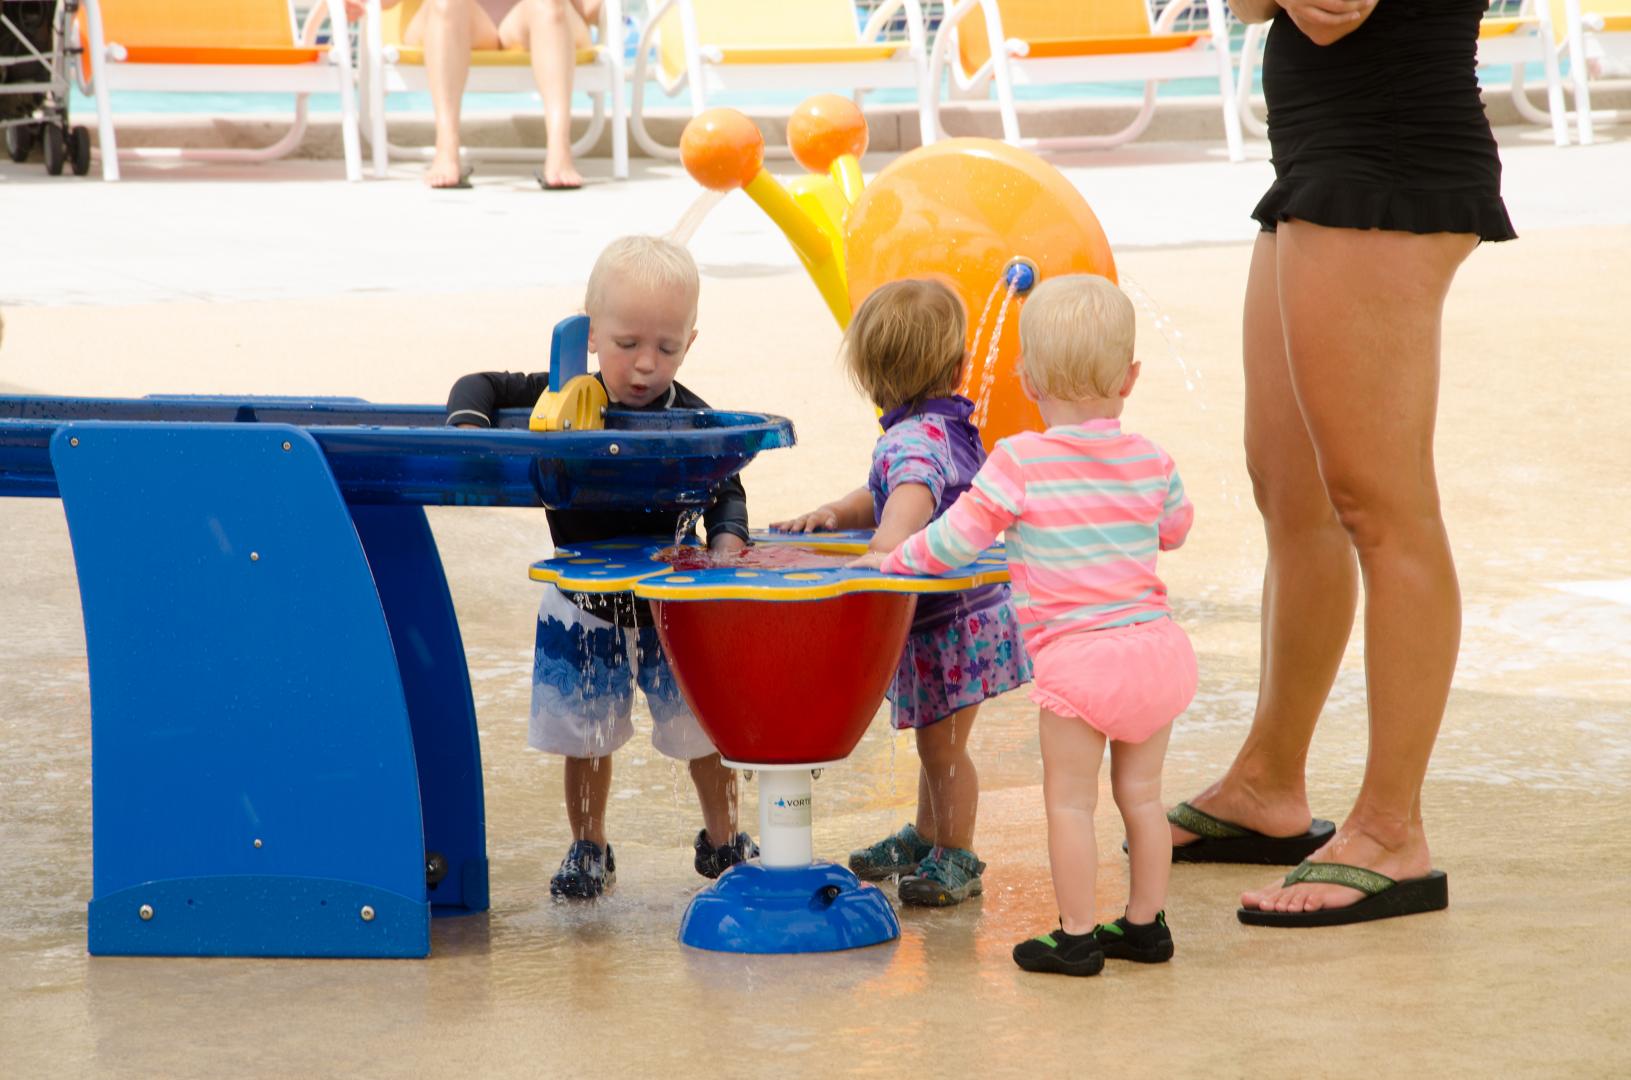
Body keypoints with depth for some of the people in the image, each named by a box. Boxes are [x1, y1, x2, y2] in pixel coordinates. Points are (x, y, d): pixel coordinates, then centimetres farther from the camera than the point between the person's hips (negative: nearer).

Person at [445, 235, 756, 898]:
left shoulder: (691, 420, -14)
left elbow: (723, 493, -9)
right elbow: (482, 387, -5)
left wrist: (728, 540, -30)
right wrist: (469, 426, -26)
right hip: (582, 604, 1)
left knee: (703, 729, 7)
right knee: (585, 734, 10)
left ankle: (722, 841, 28)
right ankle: (587, 850, 27)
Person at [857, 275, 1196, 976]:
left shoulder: (1019, 462, -8)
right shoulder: (1150, 461, 7)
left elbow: (954, 541, -6)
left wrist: (892, 561, 11)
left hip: (1076, 656, -5)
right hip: (1157, 647, 5)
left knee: (1069, 800, 4)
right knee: (1141, 793, 16)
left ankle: (1077, 936, 6)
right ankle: (1146, 923, 22)